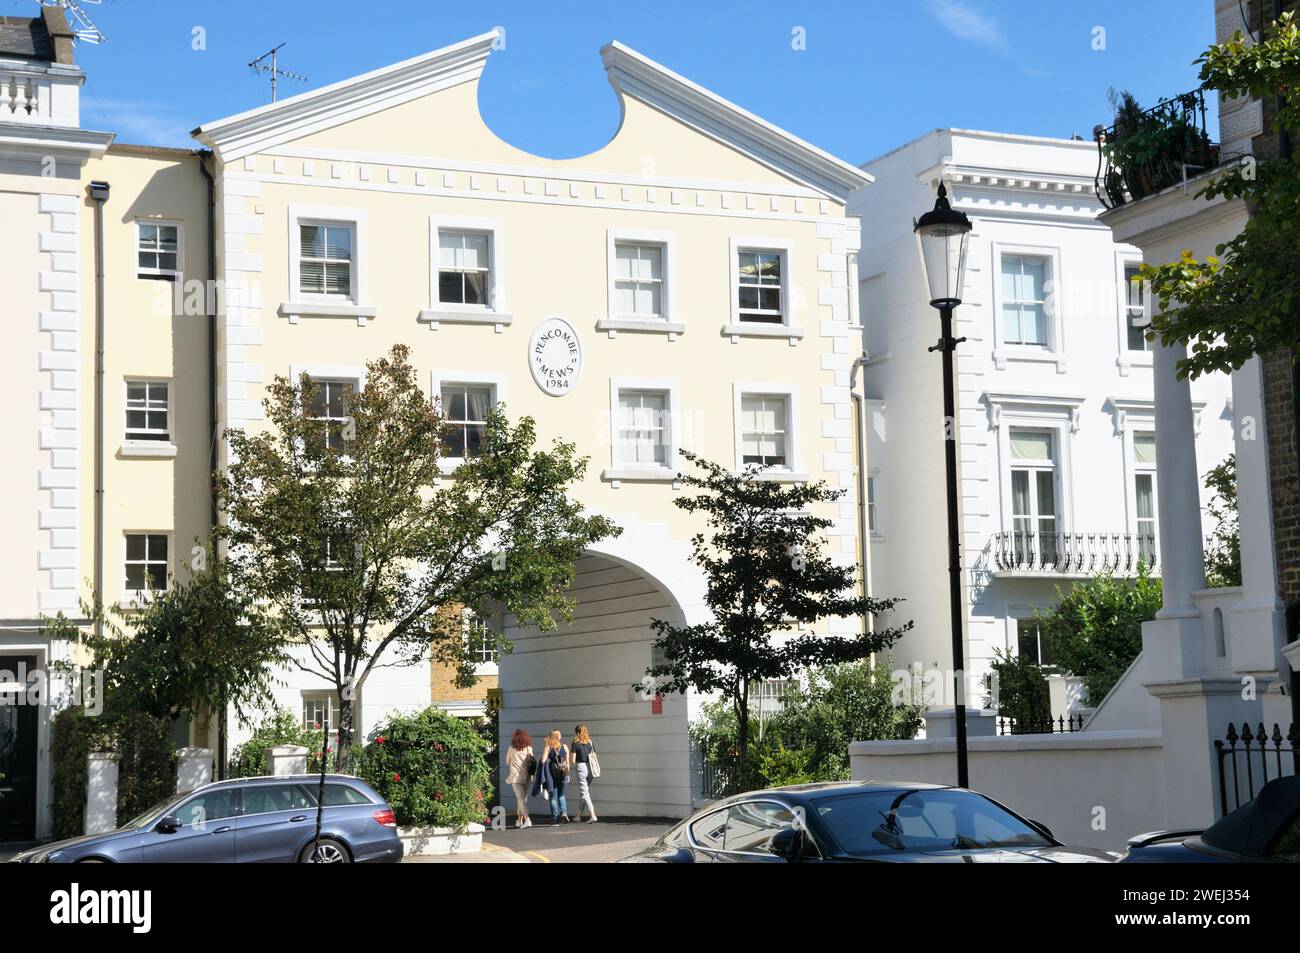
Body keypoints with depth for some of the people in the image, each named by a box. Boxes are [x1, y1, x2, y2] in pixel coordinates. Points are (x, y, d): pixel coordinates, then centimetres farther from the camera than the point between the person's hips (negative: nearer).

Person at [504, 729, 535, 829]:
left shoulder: (512, 749, -2)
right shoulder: (529, 748, 3)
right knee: (523, 798, 16)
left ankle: (527, 819, -22)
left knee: (521, 798, -7)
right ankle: (519, 820, 22)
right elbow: (533, 761, 8)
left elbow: (507, 762, 11)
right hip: (526, 777, 3)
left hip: (516, 777, -3)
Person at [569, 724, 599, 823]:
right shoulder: (589, 742, 11)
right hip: (590, 768, 6)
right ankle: (579, 815, 25)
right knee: (583, 792, 17)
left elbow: (572, 760, -6)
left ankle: (592, 815, -17)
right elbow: (592, 757, 11)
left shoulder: (575, 743, -5)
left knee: (584, 793, -5)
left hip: (581, 767, -6)